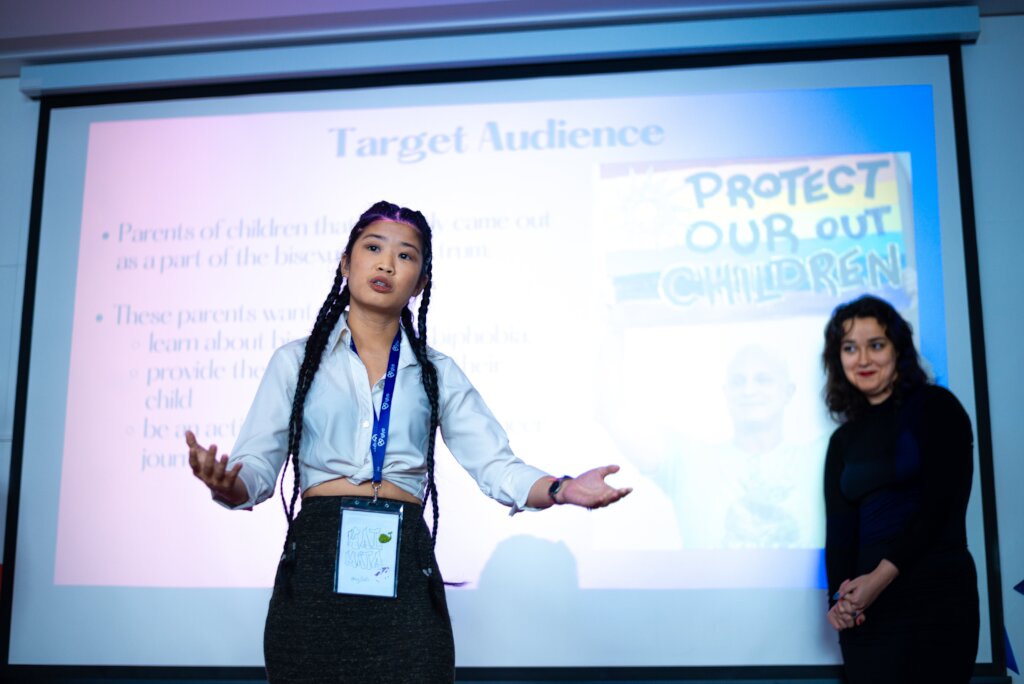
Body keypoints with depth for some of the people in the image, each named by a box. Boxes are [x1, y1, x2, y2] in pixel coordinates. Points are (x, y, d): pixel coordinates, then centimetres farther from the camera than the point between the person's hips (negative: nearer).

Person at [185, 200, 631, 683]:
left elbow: (497, 467, 3)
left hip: (405, 574, 1)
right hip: (316, 567, -1)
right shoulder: (297, 361, 8)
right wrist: (227, 484, -21)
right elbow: (255, 469, 2)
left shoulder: (437, 373, 11)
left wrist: (561, 490, -15)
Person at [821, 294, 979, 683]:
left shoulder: (935, 407, 1)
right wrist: (841, 598, -11)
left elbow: (941, 502, -9)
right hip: (866, 606, 4)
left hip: (935, 595, -4)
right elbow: (838, 528, 7)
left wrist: (881, 576, -16)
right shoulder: (843, 440, 15)